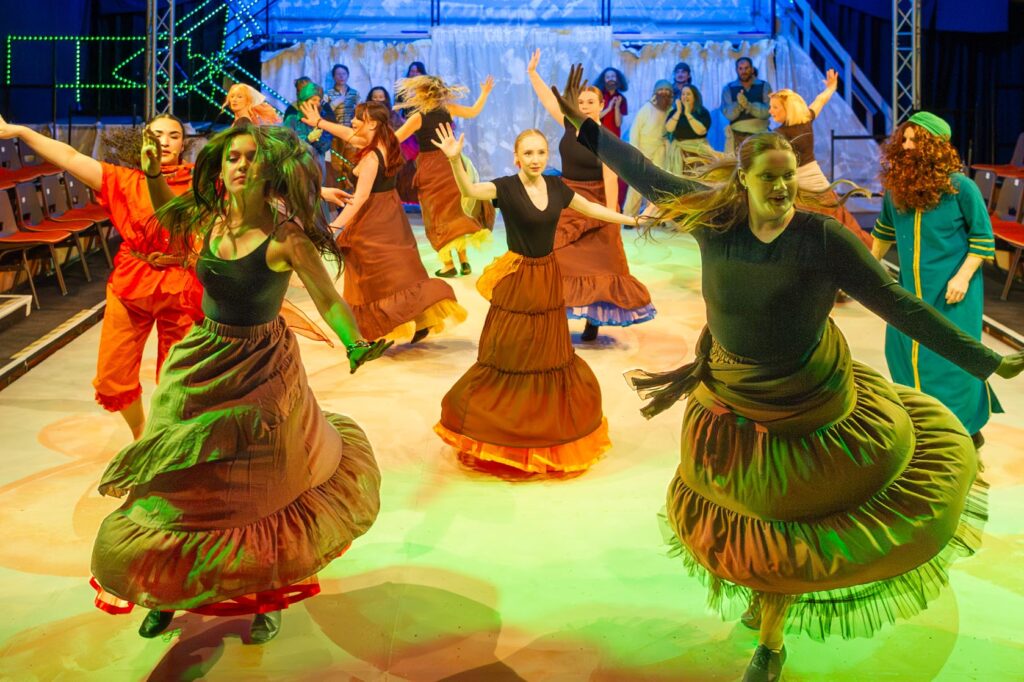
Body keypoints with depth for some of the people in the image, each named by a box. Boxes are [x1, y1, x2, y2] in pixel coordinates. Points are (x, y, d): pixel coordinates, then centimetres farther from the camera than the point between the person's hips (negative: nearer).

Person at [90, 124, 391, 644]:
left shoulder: (285, 237, -20)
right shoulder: (208, 220, -3)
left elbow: (328, 299, -23)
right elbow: (167, 217, 19)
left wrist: (355, 345, -41)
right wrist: (153, 172, 2)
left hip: (261, 374, -5)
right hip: (202, 365, 5)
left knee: (259, 492, 7)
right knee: (182, 485, 13)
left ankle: (266, 597, 32)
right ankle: (170, 588, 36)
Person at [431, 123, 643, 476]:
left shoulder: (556, 185, 0)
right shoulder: (506, 187, -15)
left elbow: (590, 208, 14)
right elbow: (470, 190, -33)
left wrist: (631, 219, 20)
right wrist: (455, 160, -52)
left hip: (548, 277, 5)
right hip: (517, 280, -5)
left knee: (549, 352, 16)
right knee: (512, 354, 1)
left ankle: (548, 429, 32)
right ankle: (503, 430, 16)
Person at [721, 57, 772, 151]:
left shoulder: (764, 86, 4)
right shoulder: (728, 89, 5)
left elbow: (767, 111, -8)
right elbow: (728, 114, -5)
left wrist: (748, 105, -23)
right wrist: (738, 104, -24)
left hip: (760, 134, 0)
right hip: (737, 135, 0)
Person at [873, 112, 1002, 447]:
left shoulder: (960, 187, -14)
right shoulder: (897, 187, 0)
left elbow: (983, 237, -8)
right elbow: (885, 230, 17)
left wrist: (963, 276, -16)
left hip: (951, 290, -5)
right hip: (911, 287, 5)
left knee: (953, 358, -2)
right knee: (904, 352, 11)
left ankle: (967, 426, 17)